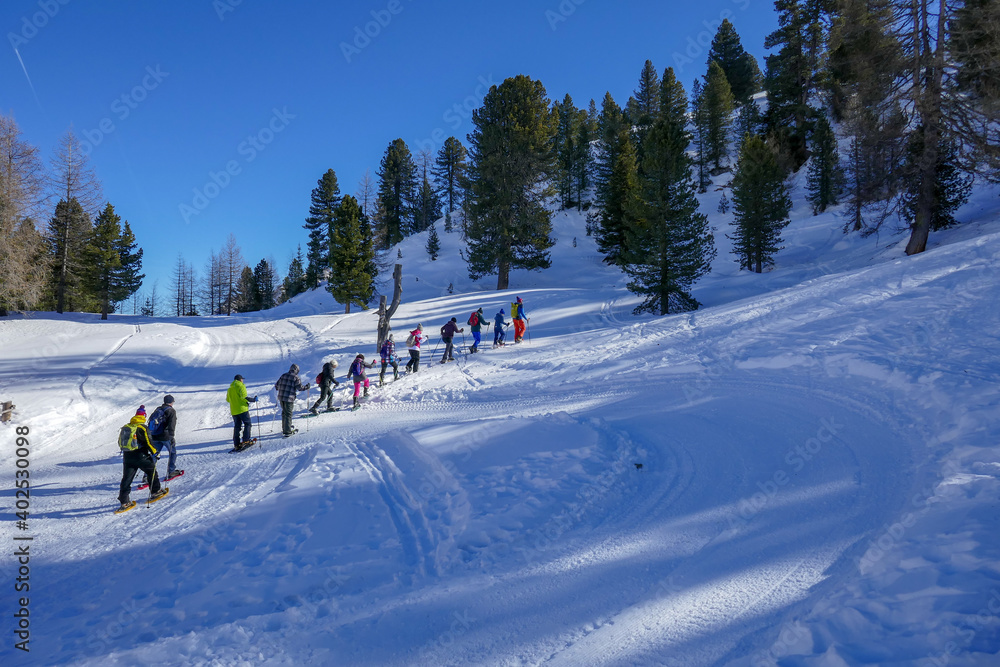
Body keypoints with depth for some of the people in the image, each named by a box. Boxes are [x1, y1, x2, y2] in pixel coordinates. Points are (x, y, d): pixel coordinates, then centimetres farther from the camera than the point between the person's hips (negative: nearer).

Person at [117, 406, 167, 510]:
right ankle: (156, 491, 22)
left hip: (126, 456, 6)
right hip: (140, 456, -6)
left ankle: (124, 501, 2)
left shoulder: (126, 427, 9)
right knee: (152, 470, 15)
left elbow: (120, 442, 16)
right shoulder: (142, 427, -12)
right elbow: (149, 442, -13)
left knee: (126, 479, 6)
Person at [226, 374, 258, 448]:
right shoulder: (241, 386, -6)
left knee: (237, 426, 10)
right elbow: (244, 396, -19)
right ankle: (245, 440, -8)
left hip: (234, 411, 6)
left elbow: (228, 400, 19)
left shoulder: (230, 388, 15)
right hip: (242, 409, -6)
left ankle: (236, 444, 6)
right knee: (248, 424, 3)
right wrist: (253, 400, -11)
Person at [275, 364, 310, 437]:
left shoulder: (283, 375, 11)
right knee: (288, 414, -1)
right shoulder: (295, 377, -8)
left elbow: (276, 385, 18)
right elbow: (300, 387, -11)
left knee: (284, 412, 20)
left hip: (281, 397, 6)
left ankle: (284, 429, 30)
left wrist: (277, 388, 40)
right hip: (289, 398, -6)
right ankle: (287, 432, -1)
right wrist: (306, 387, 8)